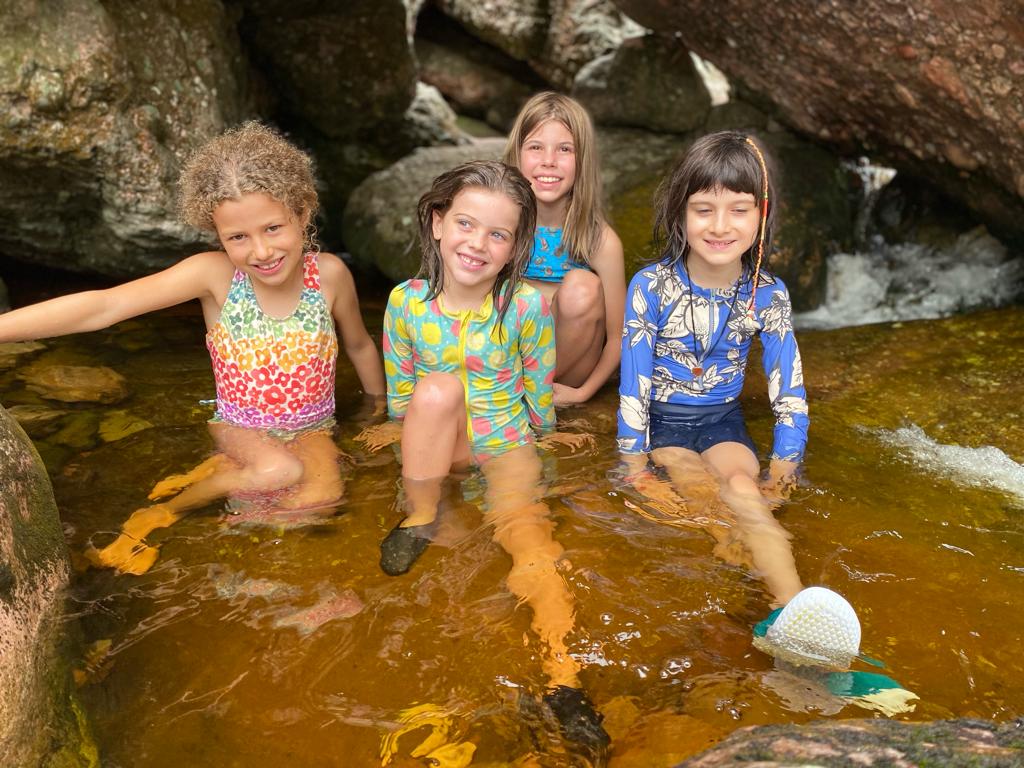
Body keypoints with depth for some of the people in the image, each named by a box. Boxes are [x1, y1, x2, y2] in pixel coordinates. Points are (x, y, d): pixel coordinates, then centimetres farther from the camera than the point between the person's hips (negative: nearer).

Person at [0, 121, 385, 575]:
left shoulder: (330, 274, -15)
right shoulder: (214, 273, -20)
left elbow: (360, 346, 5)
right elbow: (103, 306, -29)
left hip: (312, 426, 2)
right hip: (242, 425, -2)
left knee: (319, 498, -27)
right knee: (280, 471, -33)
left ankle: (222, 472, -1)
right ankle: (168, 508, -8)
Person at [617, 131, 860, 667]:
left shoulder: (767, 294, -7)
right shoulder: (651, 286, -13)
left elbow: (789, 391, -3)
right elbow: (633, 381, -11)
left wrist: (781, 472, -10)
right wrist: (635, 465, -14)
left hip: (722, 422, 0)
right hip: (661, 422, 0)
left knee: (743, 488, -31)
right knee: (709, 493, -29)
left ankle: (792, 603, -49)